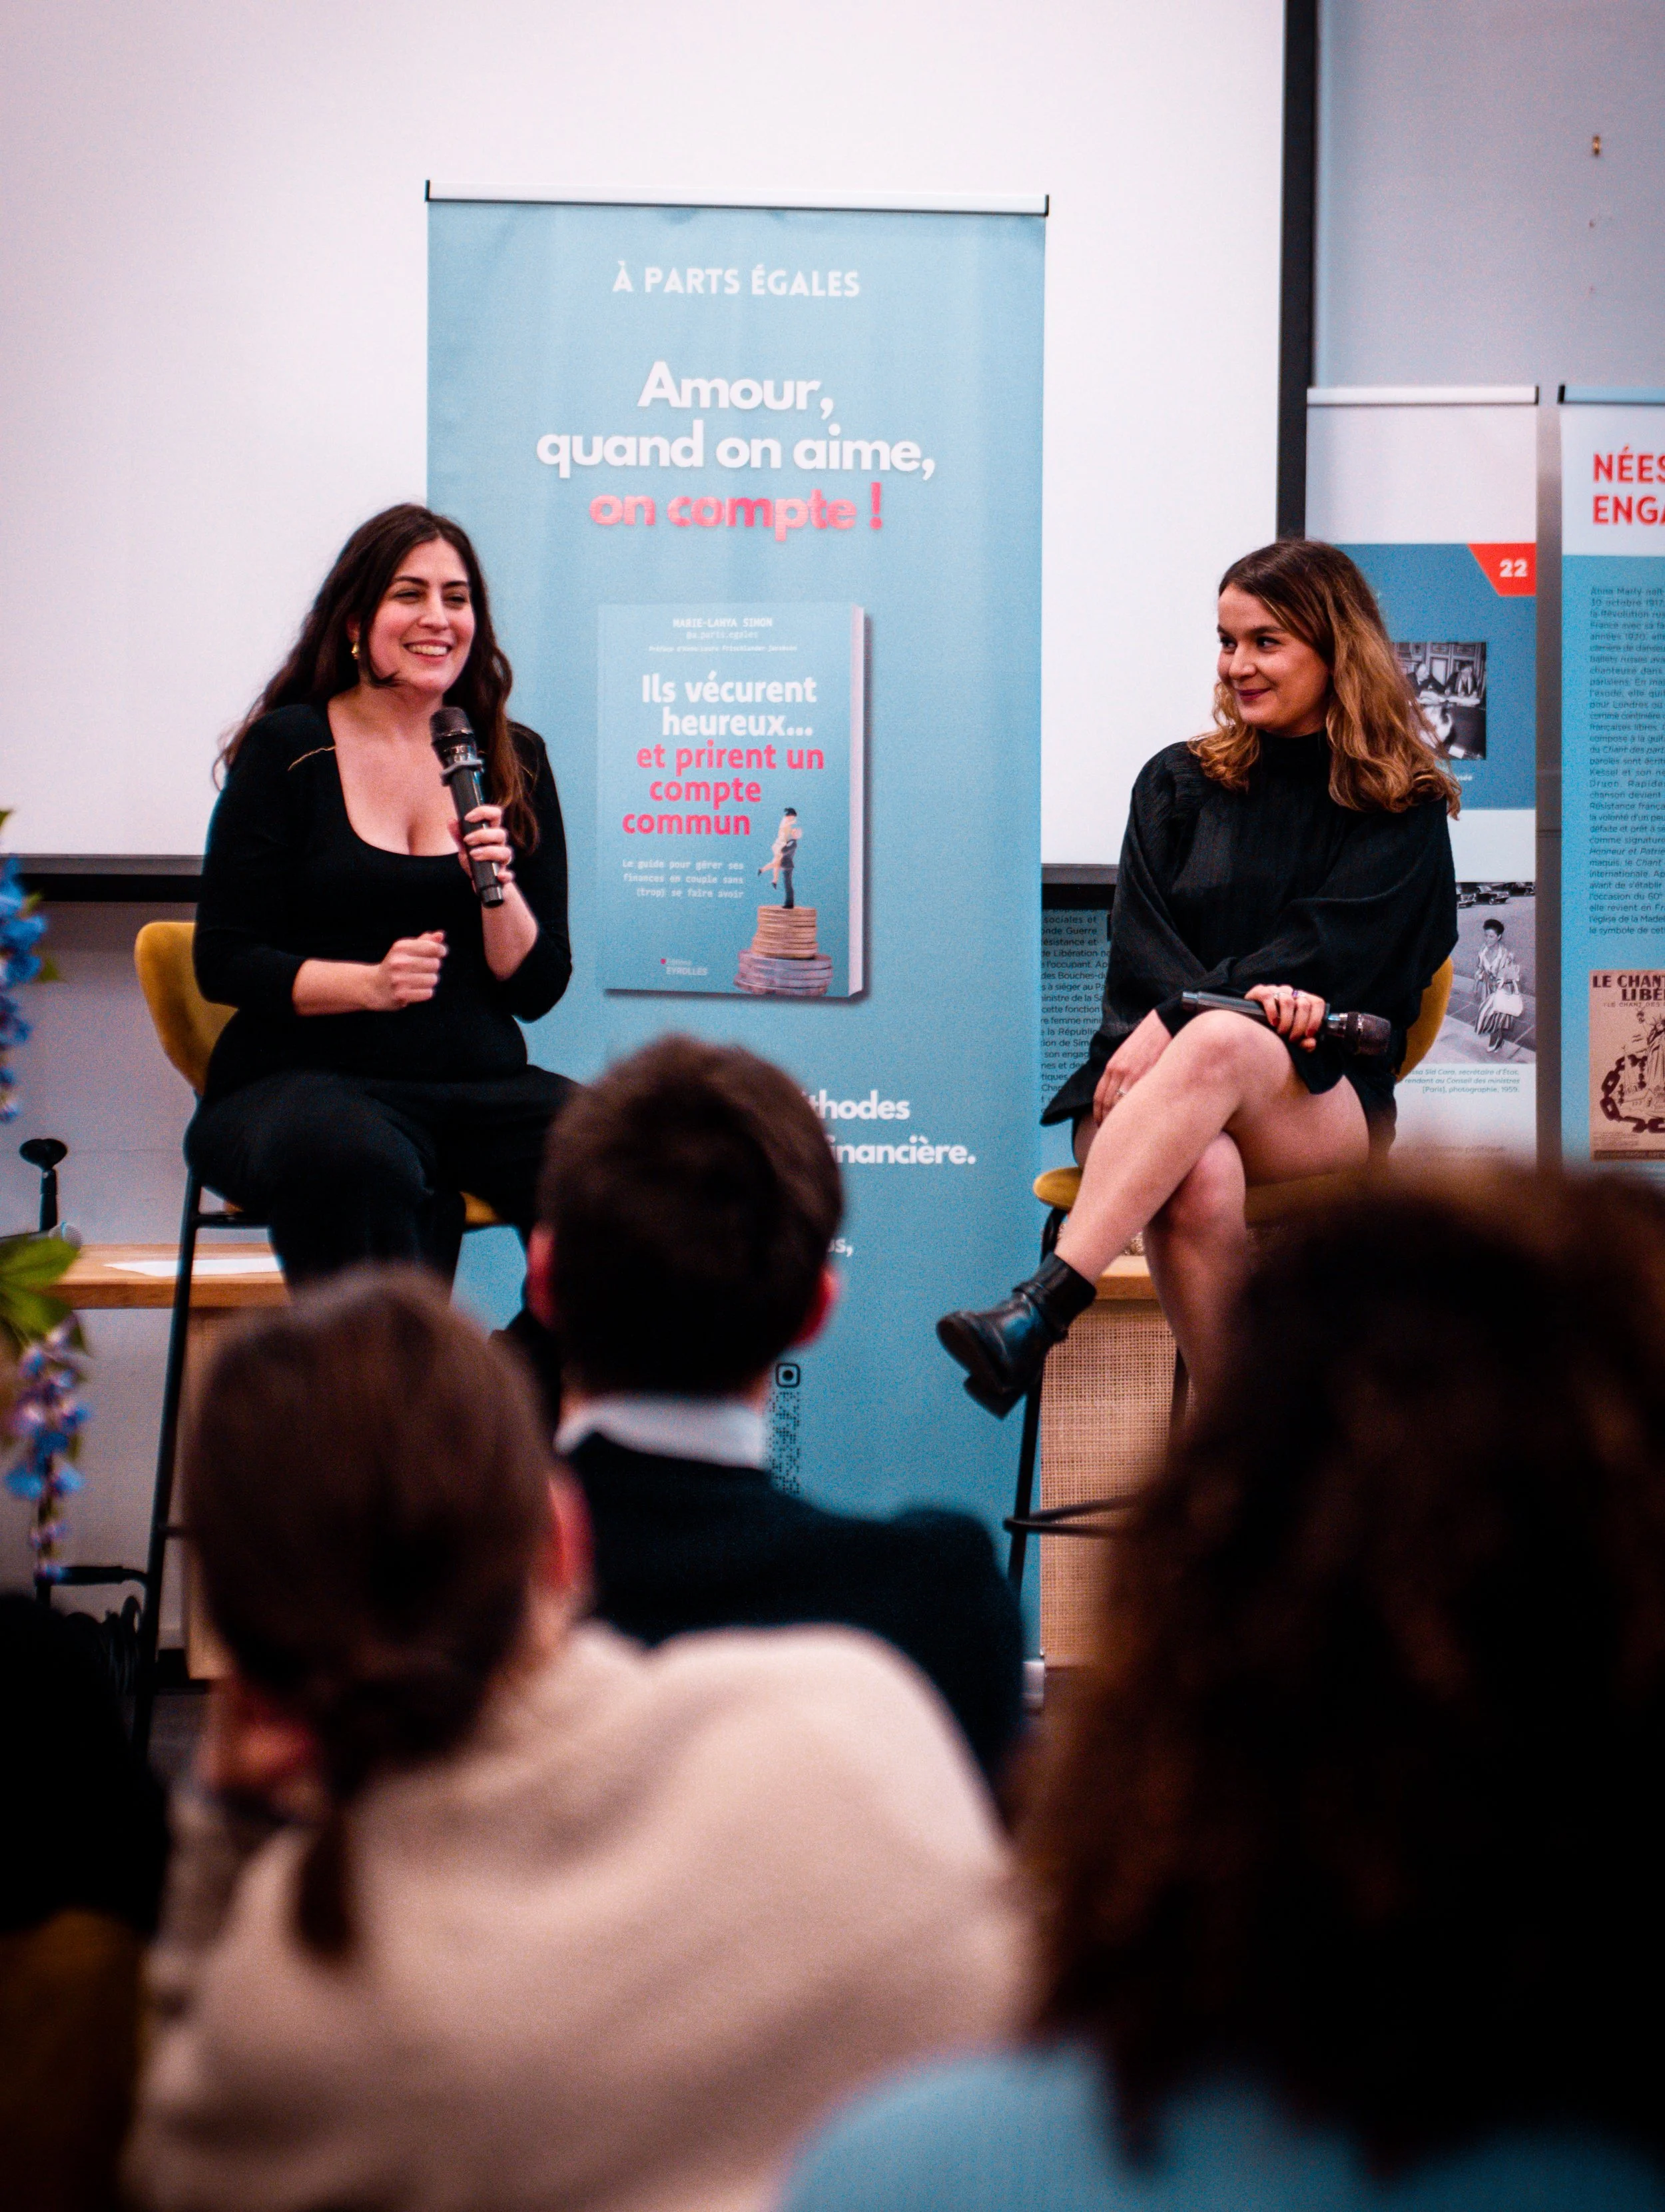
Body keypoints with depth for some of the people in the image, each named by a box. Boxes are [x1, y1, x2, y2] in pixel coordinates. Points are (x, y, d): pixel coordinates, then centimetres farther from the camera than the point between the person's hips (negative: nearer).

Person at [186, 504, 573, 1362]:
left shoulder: (512, 761, 13)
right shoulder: (289, 749, 3)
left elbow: (538, 989, 9)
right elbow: (223, 961, -1)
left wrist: (499, 890, -10)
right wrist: (366, 982, -17)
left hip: (479, 1085, 4)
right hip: (304, 1078, -4)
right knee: (358, 1158, -40)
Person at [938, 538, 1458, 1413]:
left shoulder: (1399, 806, 11)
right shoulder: (1178, 784, 20)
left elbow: (1332, 951, -4)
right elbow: (1141, 946, 7)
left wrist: (1178, 1021, -17)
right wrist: (1241, 992, -15)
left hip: (1316, 1096, -2)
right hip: (1159, 1074, 2)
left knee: (1220, 1045, -39)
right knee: (1200, 1181, -37)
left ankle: (1041, 1308, -52)